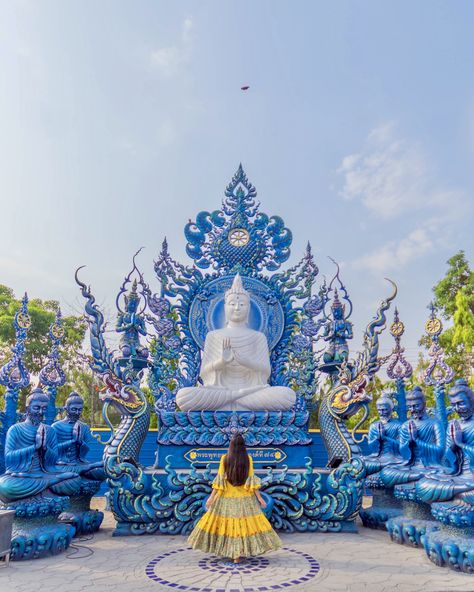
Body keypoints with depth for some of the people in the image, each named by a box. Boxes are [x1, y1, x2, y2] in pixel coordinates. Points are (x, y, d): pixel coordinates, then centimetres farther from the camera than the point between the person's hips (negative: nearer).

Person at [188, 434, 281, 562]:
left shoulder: (225, 458, -4)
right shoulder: (248, 459, -4)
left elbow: (219, 479, -7)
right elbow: (251, 480, -7)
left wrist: (211, 497, -4)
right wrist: (259, 497, -2)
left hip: (226, 497, 0)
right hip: (245, 498, 0)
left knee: (226, 522, 12)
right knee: (243, 523, 4)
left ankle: (228, 552, 17)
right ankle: (237, 555, 1)